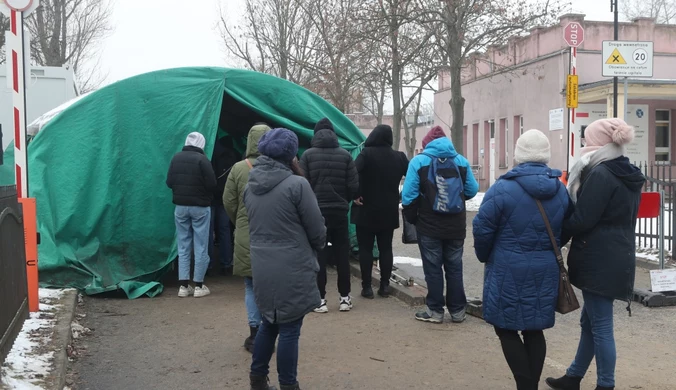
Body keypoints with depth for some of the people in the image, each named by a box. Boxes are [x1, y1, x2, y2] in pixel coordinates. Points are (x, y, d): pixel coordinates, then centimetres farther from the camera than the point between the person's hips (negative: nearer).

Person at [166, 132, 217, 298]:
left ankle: (183, 285, 8)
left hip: (180, 207, 5)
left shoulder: (176, 158, 3)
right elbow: (212, 184, -15)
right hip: (200, 207, -5)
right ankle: (199, 286, 5)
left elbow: (169, 182, 5)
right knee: (201, 247, 3)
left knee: (183, 247, 9)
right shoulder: (202, 159, -14)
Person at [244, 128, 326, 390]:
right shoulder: (297, 184, -15)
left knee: (270, 323, 21)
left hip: (262, 267, 7)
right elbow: (317, 229, -8)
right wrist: (317, 247, 9)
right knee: (289, 330, 4)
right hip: (292, 269, -7)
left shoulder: (251, 185, 5)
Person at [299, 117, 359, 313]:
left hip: (316, 211, -1)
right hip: (339, 212, 2)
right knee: (342, 254, 10)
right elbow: (354, 186, -3)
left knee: (318, 255, 3)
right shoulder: (345, 155, 0)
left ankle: (320, 299, 3)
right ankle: (345, 298, 15)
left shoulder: (308, 155, -5)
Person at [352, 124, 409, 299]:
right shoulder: (399, 157, 3)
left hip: (367, 209, -3)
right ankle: (385, 286, 12)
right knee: (386, 248, 11)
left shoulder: (367, 153, -12)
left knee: (365, 248, 4)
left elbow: (353, 172, -25)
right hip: (389, 211, 4)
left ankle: (367, 287, 3)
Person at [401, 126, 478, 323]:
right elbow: (472, 191, 4)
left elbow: (409, 196, -10)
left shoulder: (418, 161, -5)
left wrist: (411, 219, 4)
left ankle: (435, 311, 10)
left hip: (429, 227, -3)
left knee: (433, 269, 5)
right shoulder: (461, 161, 3)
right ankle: (457, 310, 17)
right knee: (454, 268, 12)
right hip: (456, 227, 3)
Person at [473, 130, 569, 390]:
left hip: (509, 273, -5)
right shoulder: (561, 190, 4)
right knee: (534, 329, 14)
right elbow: (565, 231, 11)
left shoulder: (503, 189, -14)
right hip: (545, 272, 5)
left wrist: (485, 256, 8)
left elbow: (483, 229, -11)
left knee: (506, 328, 6)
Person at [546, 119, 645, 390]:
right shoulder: (628, 175, 12)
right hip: (617, 258, 10)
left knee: (600, 325, 0)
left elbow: (581, 220, -18)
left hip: (599, 261, -10)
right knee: (590, 321, 18)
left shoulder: (601, 174, -16)